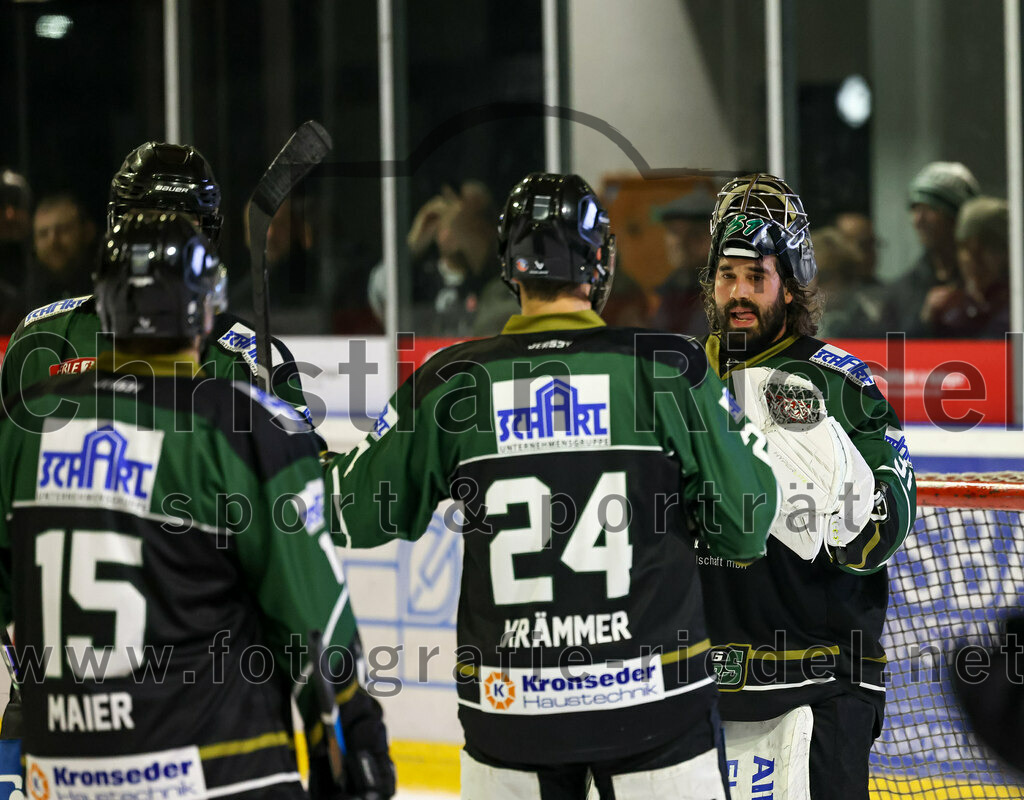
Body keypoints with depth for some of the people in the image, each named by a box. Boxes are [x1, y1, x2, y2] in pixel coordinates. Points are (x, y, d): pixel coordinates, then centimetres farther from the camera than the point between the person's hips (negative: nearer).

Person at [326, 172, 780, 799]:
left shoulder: (451, 385, -2)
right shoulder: (669, 369, -7)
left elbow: (356, 517, 7)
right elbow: (745, 533, -4)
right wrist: (744, 439, 15)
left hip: (509, 703, 2)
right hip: (653, 701, -2)